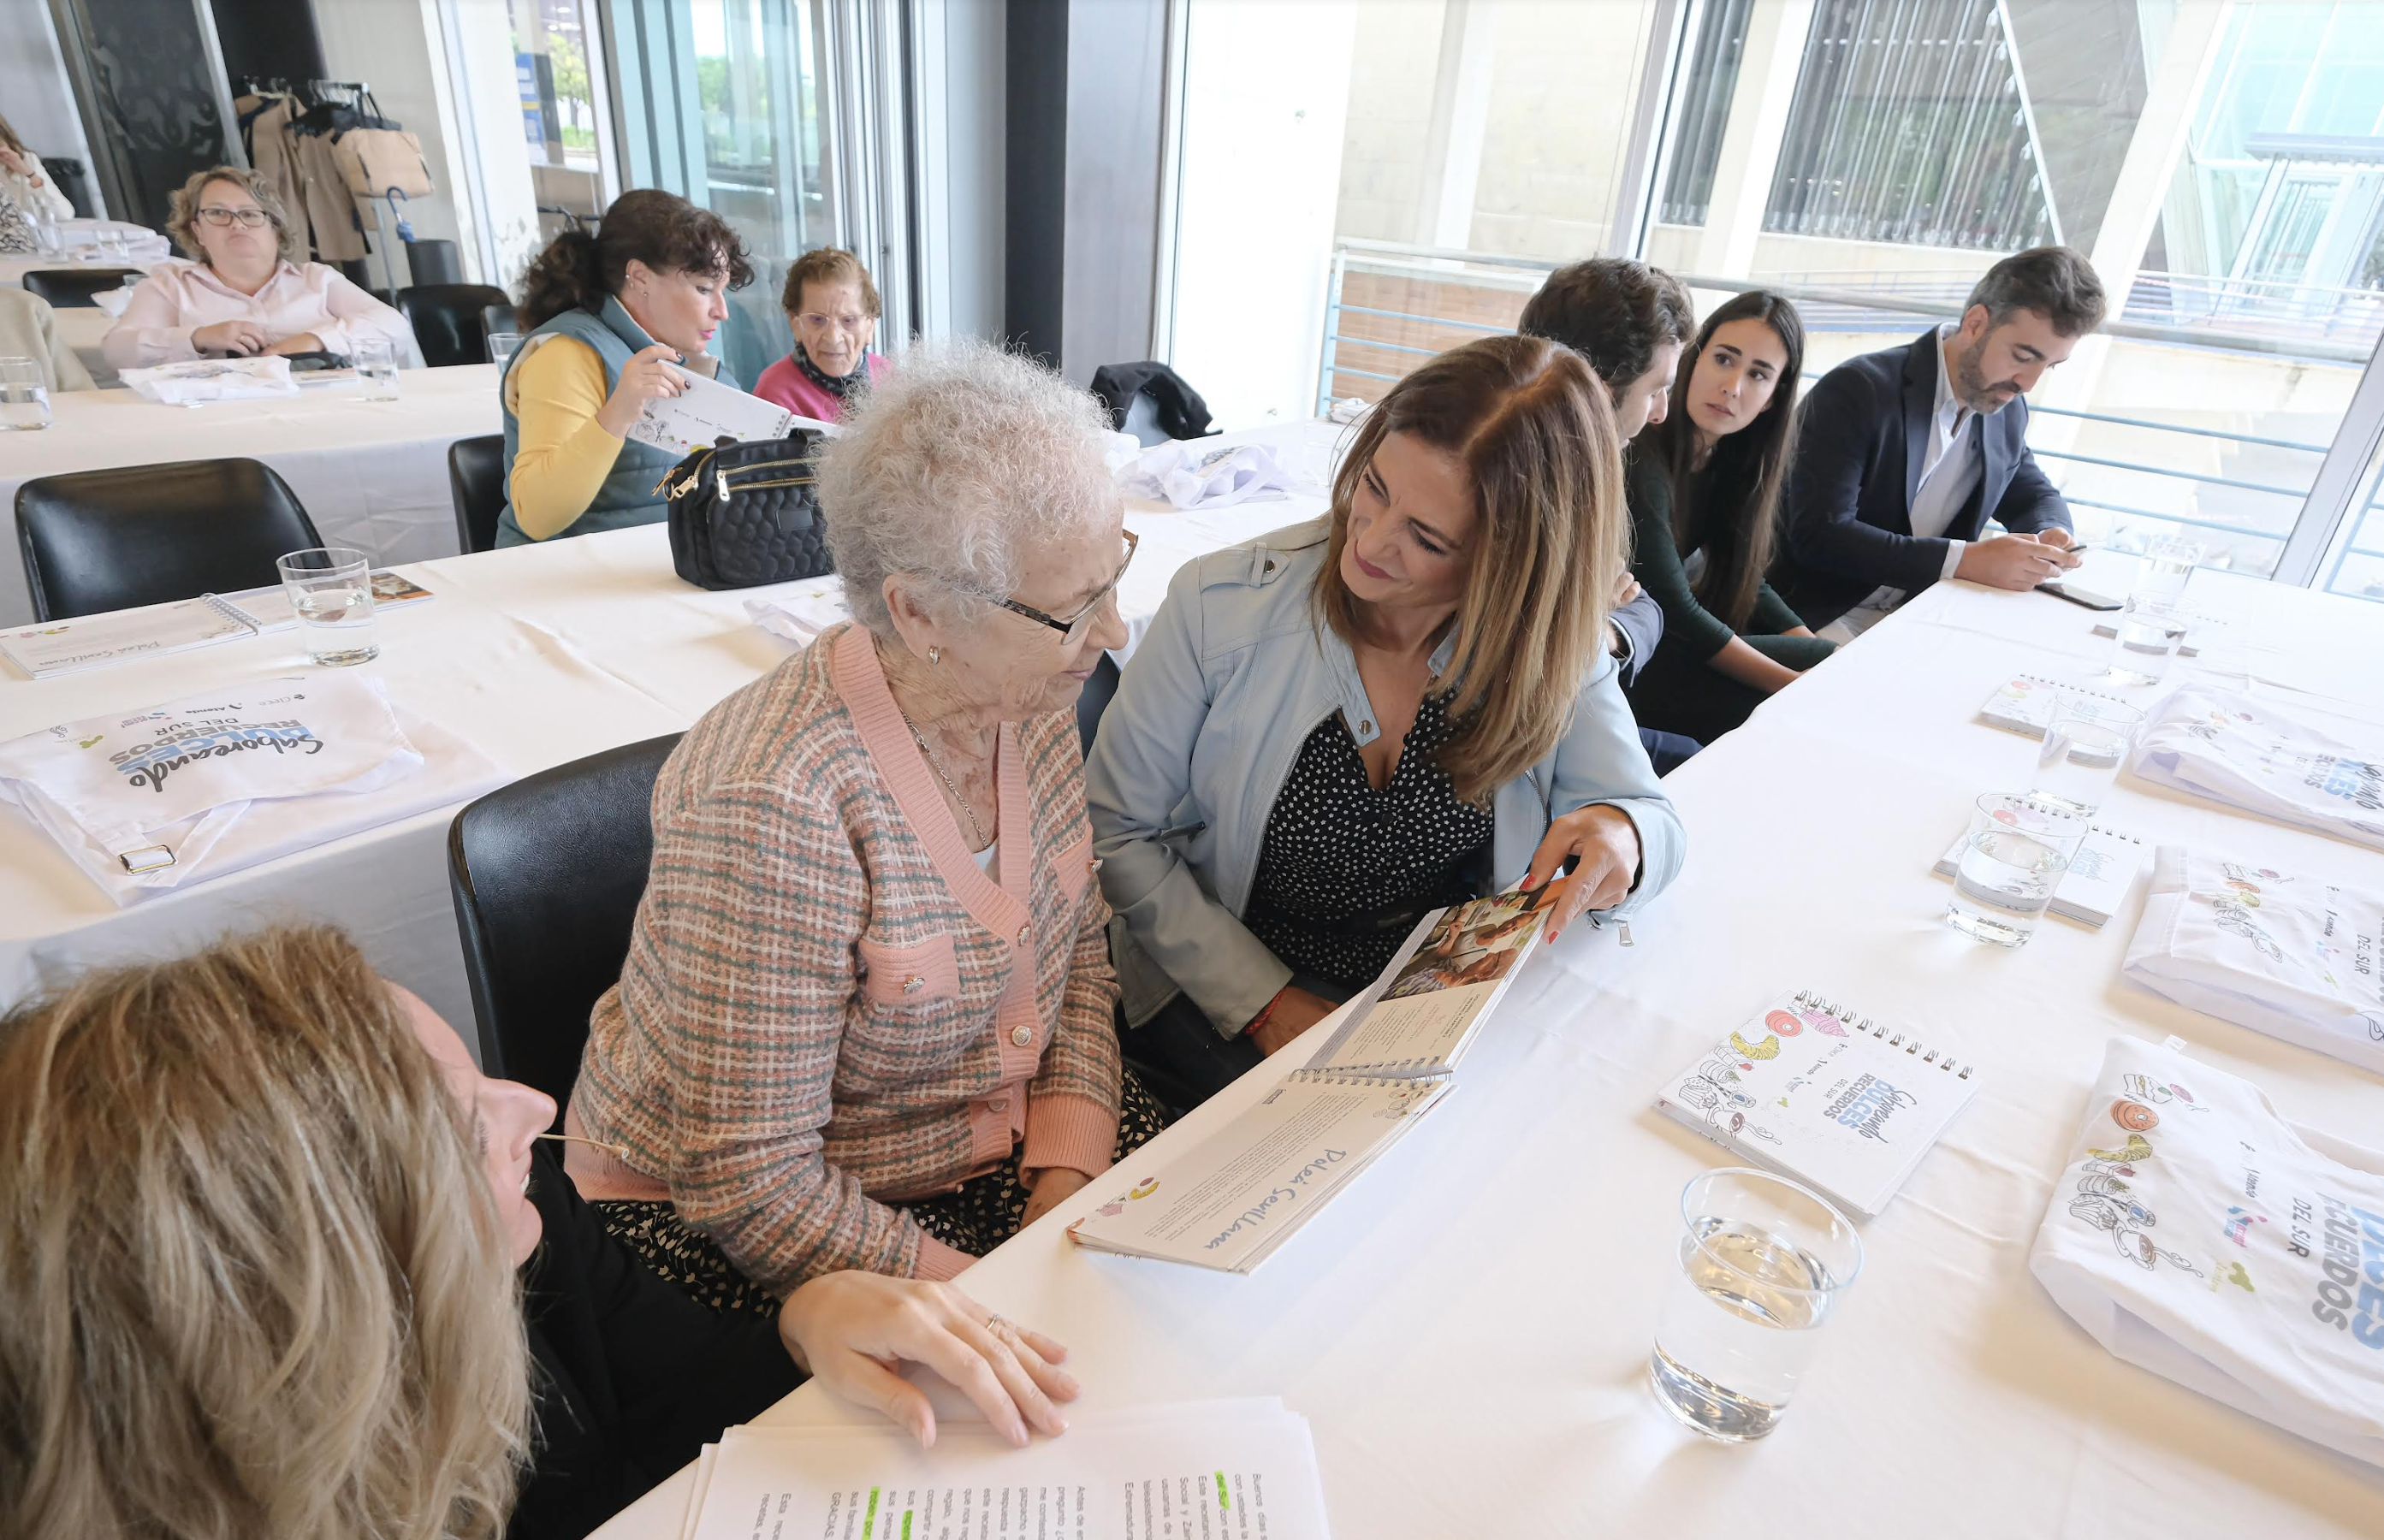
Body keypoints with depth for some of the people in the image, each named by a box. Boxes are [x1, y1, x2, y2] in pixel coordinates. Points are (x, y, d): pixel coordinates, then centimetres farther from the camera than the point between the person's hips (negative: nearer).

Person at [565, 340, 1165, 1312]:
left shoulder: (1028, 699, -8)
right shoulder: (772, 807, -31)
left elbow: (1078, 954, 3)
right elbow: (751, 1192, -24)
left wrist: (1067, 1180, -9)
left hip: (1005, 1144, 7)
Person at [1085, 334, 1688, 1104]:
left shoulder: (1549, 646, -8)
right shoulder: (1221, 604, -15)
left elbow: (1654, 820, -1)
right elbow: (1114, 832, -9)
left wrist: (1621, 834, -27)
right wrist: (1263, 1001, -16)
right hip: (1226, 1000, -3)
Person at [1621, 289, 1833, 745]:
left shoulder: (1731, 455, 1)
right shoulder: (1642, 459, -25)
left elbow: (1744, 581, 6)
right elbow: (1673, 611, -23)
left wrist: (1829, 659, -5)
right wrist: (1798, 684, -22)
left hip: (1668, 635, 8)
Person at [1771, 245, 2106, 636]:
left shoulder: (2008, 410, 7)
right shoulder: (1856, 391, -16)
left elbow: (2034, 497, 24)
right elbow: (1819, 535, -24)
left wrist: (2051, 534, -2)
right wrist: (1966, 560, -27)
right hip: (1820, 615, -6)